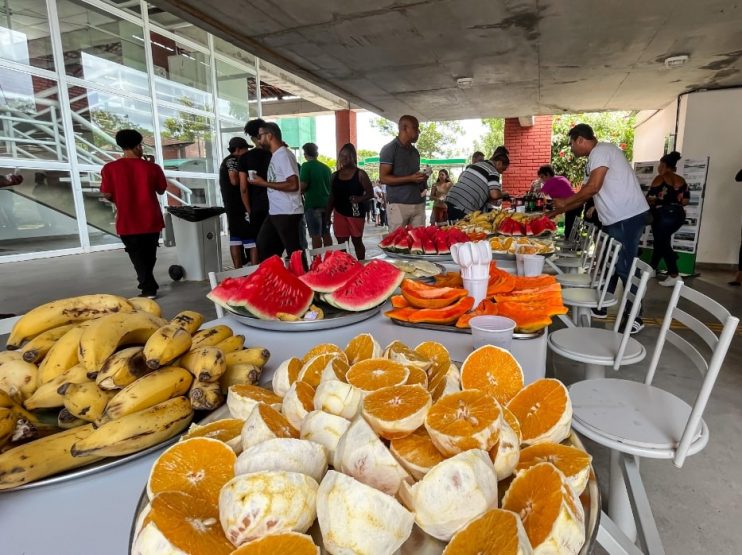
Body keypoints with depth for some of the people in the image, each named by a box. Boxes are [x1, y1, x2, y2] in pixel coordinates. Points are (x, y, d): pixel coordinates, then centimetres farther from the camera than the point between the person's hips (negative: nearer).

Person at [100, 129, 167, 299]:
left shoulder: (110, 168, -7)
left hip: (128, 222, -1)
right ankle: (148, 283, 33)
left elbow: (107, 195, -5)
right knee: (149, 255, 19)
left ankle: (148, 288, 7)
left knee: (137, 256, 10)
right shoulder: (152, 167, -6)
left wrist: (119, 201, 15)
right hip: (151, 220, 2)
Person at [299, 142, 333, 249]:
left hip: (312, 204, -6)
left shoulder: (306, 166, -7)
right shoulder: (326, 168, 12)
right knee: (326, 233, 12)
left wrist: (300, 191, 6)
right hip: (326, 203, 6)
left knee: (316, 235, -4)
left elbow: (303, 185, -16)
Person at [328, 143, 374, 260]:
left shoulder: (360, 174, -3)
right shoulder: (335, 175, 9)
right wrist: (327, 214, 9)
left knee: (357, 241, 7)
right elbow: (332, 197, 13)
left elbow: (370, 193, -5)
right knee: (341, 243, 4)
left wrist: (360, 199, -24)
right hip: (339, 213, 4)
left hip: (356, 213, -3)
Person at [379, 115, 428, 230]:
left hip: (419, 204, 6)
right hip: (398, 205, -6)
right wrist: (410, 179, -17)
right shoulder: (389, 149, -3)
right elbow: (383, 178, -9)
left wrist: (423, 178, 5)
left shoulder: (415, 151, 18)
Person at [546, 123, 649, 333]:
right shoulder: (595, 158, 20)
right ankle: (599, 308, 27)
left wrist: (564, 202, -8)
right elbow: (585, 194, 23)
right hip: (615, 219, 10)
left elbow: (593, 188, -20)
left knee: (625, 268, -5)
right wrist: (557, 212, 23)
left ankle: (634, 318, 5)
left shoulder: (601, 151, -10)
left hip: (627, 217, -10)